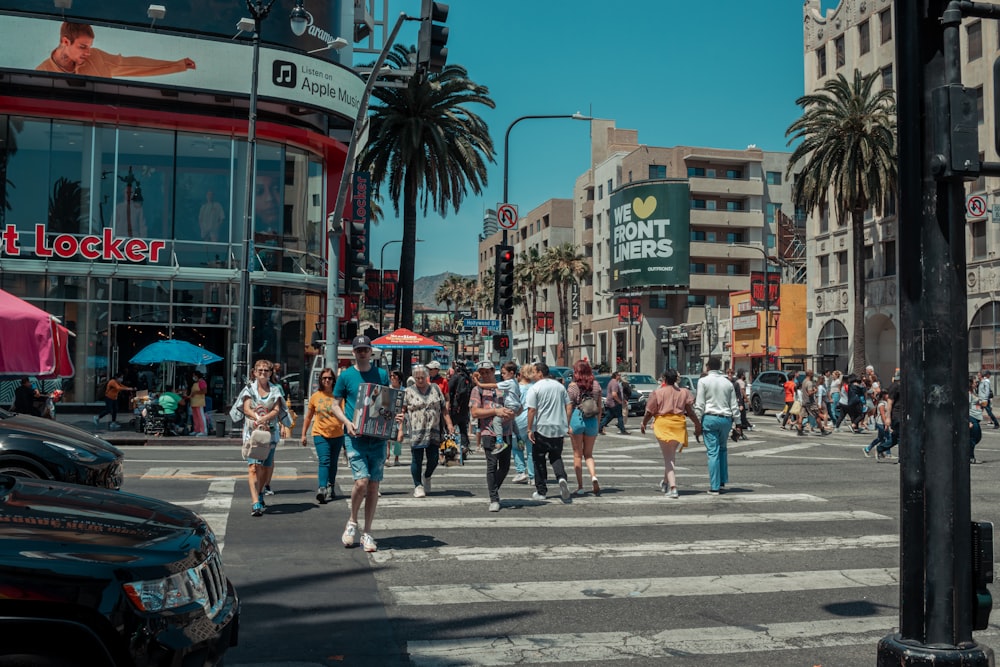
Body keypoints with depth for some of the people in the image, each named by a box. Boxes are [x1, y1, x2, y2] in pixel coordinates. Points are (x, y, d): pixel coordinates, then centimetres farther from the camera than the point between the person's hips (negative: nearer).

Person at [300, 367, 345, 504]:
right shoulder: (315, 396, 4)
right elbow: (308, 417, 13)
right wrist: (303, 434, 12)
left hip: (337, 435, 1)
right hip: (320, 434, -1)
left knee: (333, 463, 12)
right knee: (324, 461, -17)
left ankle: (330, 489, 27)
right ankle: (321, 489, -29)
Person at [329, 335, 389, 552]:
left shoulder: (382, 374, 8)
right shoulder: (346, 376, 3)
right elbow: (335, 405, 7)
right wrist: (347, 422, -10)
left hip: (378, 437, 2)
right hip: (355, 437, -2)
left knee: (374, 485, 3)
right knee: (361, 482, -13)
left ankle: (367, 532, 14)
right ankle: (352, 522, 13)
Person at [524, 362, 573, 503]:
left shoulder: (535, 388, -8)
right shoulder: (560, 386, 8)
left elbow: (531, 409, -15)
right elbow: (569, 405, 9)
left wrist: (529, 429, -10)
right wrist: (567, 425, 14)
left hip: (541, 428, -4)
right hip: (559, 428, 4)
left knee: (539, 460, 9)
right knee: (556, 457, 16)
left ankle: (541, 491, 12)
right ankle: (561, 477, -14)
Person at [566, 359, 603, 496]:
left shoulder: (573, 386, -5)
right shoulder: (596, 385, 4)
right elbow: (599, 406, 7)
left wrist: (568, 425, -6)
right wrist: (598, 423, 16)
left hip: (576, 419, -2)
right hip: (592, 420, 3)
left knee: (577, 454, 9)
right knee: (588, 454, 15)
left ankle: (580, 486, 8)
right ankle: (594, 476, -12)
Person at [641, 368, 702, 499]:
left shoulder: (657, 393, -4)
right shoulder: (684, 392, 4)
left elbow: (649, 412, 0)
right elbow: (690, 411, 0)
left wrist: (643, 423, 16)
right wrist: (698, 425, 10)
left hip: (662, 424, -3)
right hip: (679, 424, 3)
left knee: (668, 457, -2)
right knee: (671, 455, 22)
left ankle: (672, 488, -14)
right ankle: (665, 482, 37)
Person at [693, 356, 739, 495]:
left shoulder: (703, 381, -3)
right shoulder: (728, 383, 9)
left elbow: (700, 405, -7)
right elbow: (734, 406, 9)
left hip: (710, 417, -4)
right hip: (726, 418, 4)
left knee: (713, 452, -3)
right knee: (722, 449, 20)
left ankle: (714, 487, -2)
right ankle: (722, 481, 18)